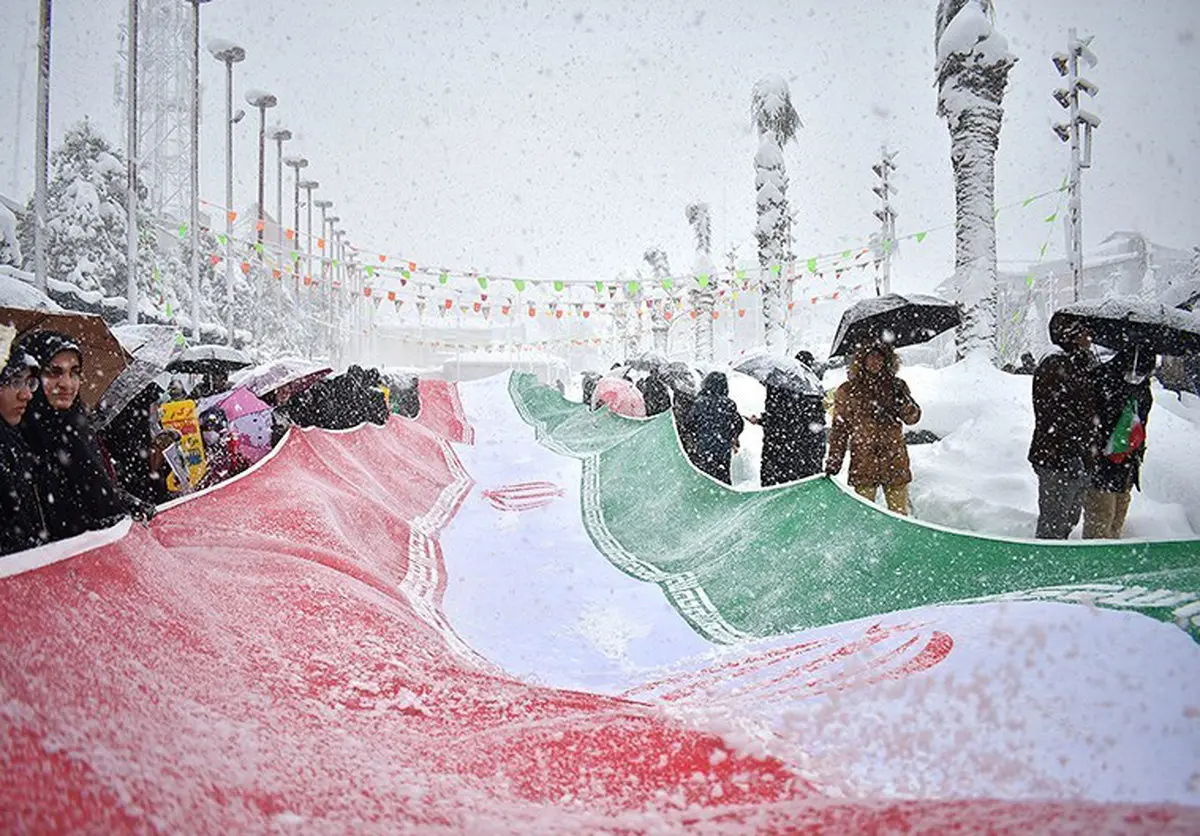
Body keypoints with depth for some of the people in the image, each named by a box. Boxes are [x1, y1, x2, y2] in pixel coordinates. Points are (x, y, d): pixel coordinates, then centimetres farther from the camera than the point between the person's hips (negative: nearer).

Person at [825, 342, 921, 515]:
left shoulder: (896, 386, 8)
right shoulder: (847, 391, 3)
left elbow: (913, 417, 4)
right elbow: (839, 428, 7)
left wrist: (903, 400, -16)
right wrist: (834, 459, 2)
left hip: (895, 462, 1)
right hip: (863, 463, -1)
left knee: (899, 514, 7)